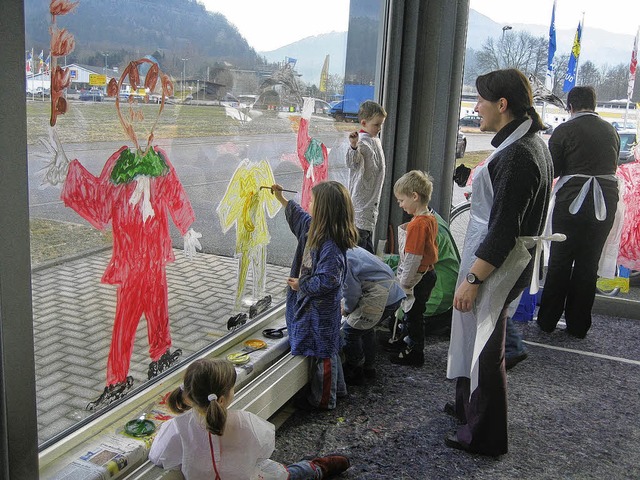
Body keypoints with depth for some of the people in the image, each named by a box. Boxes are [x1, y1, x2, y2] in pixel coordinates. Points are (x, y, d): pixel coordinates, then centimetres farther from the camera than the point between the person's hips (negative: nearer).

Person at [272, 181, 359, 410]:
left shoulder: (330, 245, -29)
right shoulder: (315, 229, 0)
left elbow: (327, 281, -31)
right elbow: (300, 217, 22)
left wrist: (301, 285, -16)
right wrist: (281, 199, 30)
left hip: (321, 308, -10)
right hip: (312, 304, 10)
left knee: (322, 352, 7)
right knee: (327, 349, 23)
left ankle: (323, 400, 24)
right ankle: (336, 389, 41)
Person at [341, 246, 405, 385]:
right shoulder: (350, 249, 18)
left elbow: (351, 289, -11)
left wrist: (347, 309, 9)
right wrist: (346, 305, 28)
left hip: (379, 297, -10)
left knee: (350, 331, 2)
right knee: (366, 328, 27)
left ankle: (354, 374, 16)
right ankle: (369, 368, 38)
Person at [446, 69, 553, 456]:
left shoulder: (517, 155, -24)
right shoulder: (532, 142, 9)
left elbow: (503, 230, -25)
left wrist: (473, 279, -20)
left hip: (497, 265, -10)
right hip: (505, 260, 10)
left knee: (486, 348, 4)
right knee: (475, 337, 23)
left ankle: (485, 437, 21)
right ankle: (469, 406, 42)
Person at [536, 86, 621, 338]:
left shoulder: (565, 130, -8)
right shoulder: (611, 131, 8)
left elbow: (551, 170, -7)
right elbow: (612, 166, 13)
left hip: (572, 202, -4)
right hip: (605, 204, 4)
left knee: (560, 263, 7)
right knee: (588, 265, 11)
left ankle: (547, 320, 14)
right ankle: (578, 325, 17)